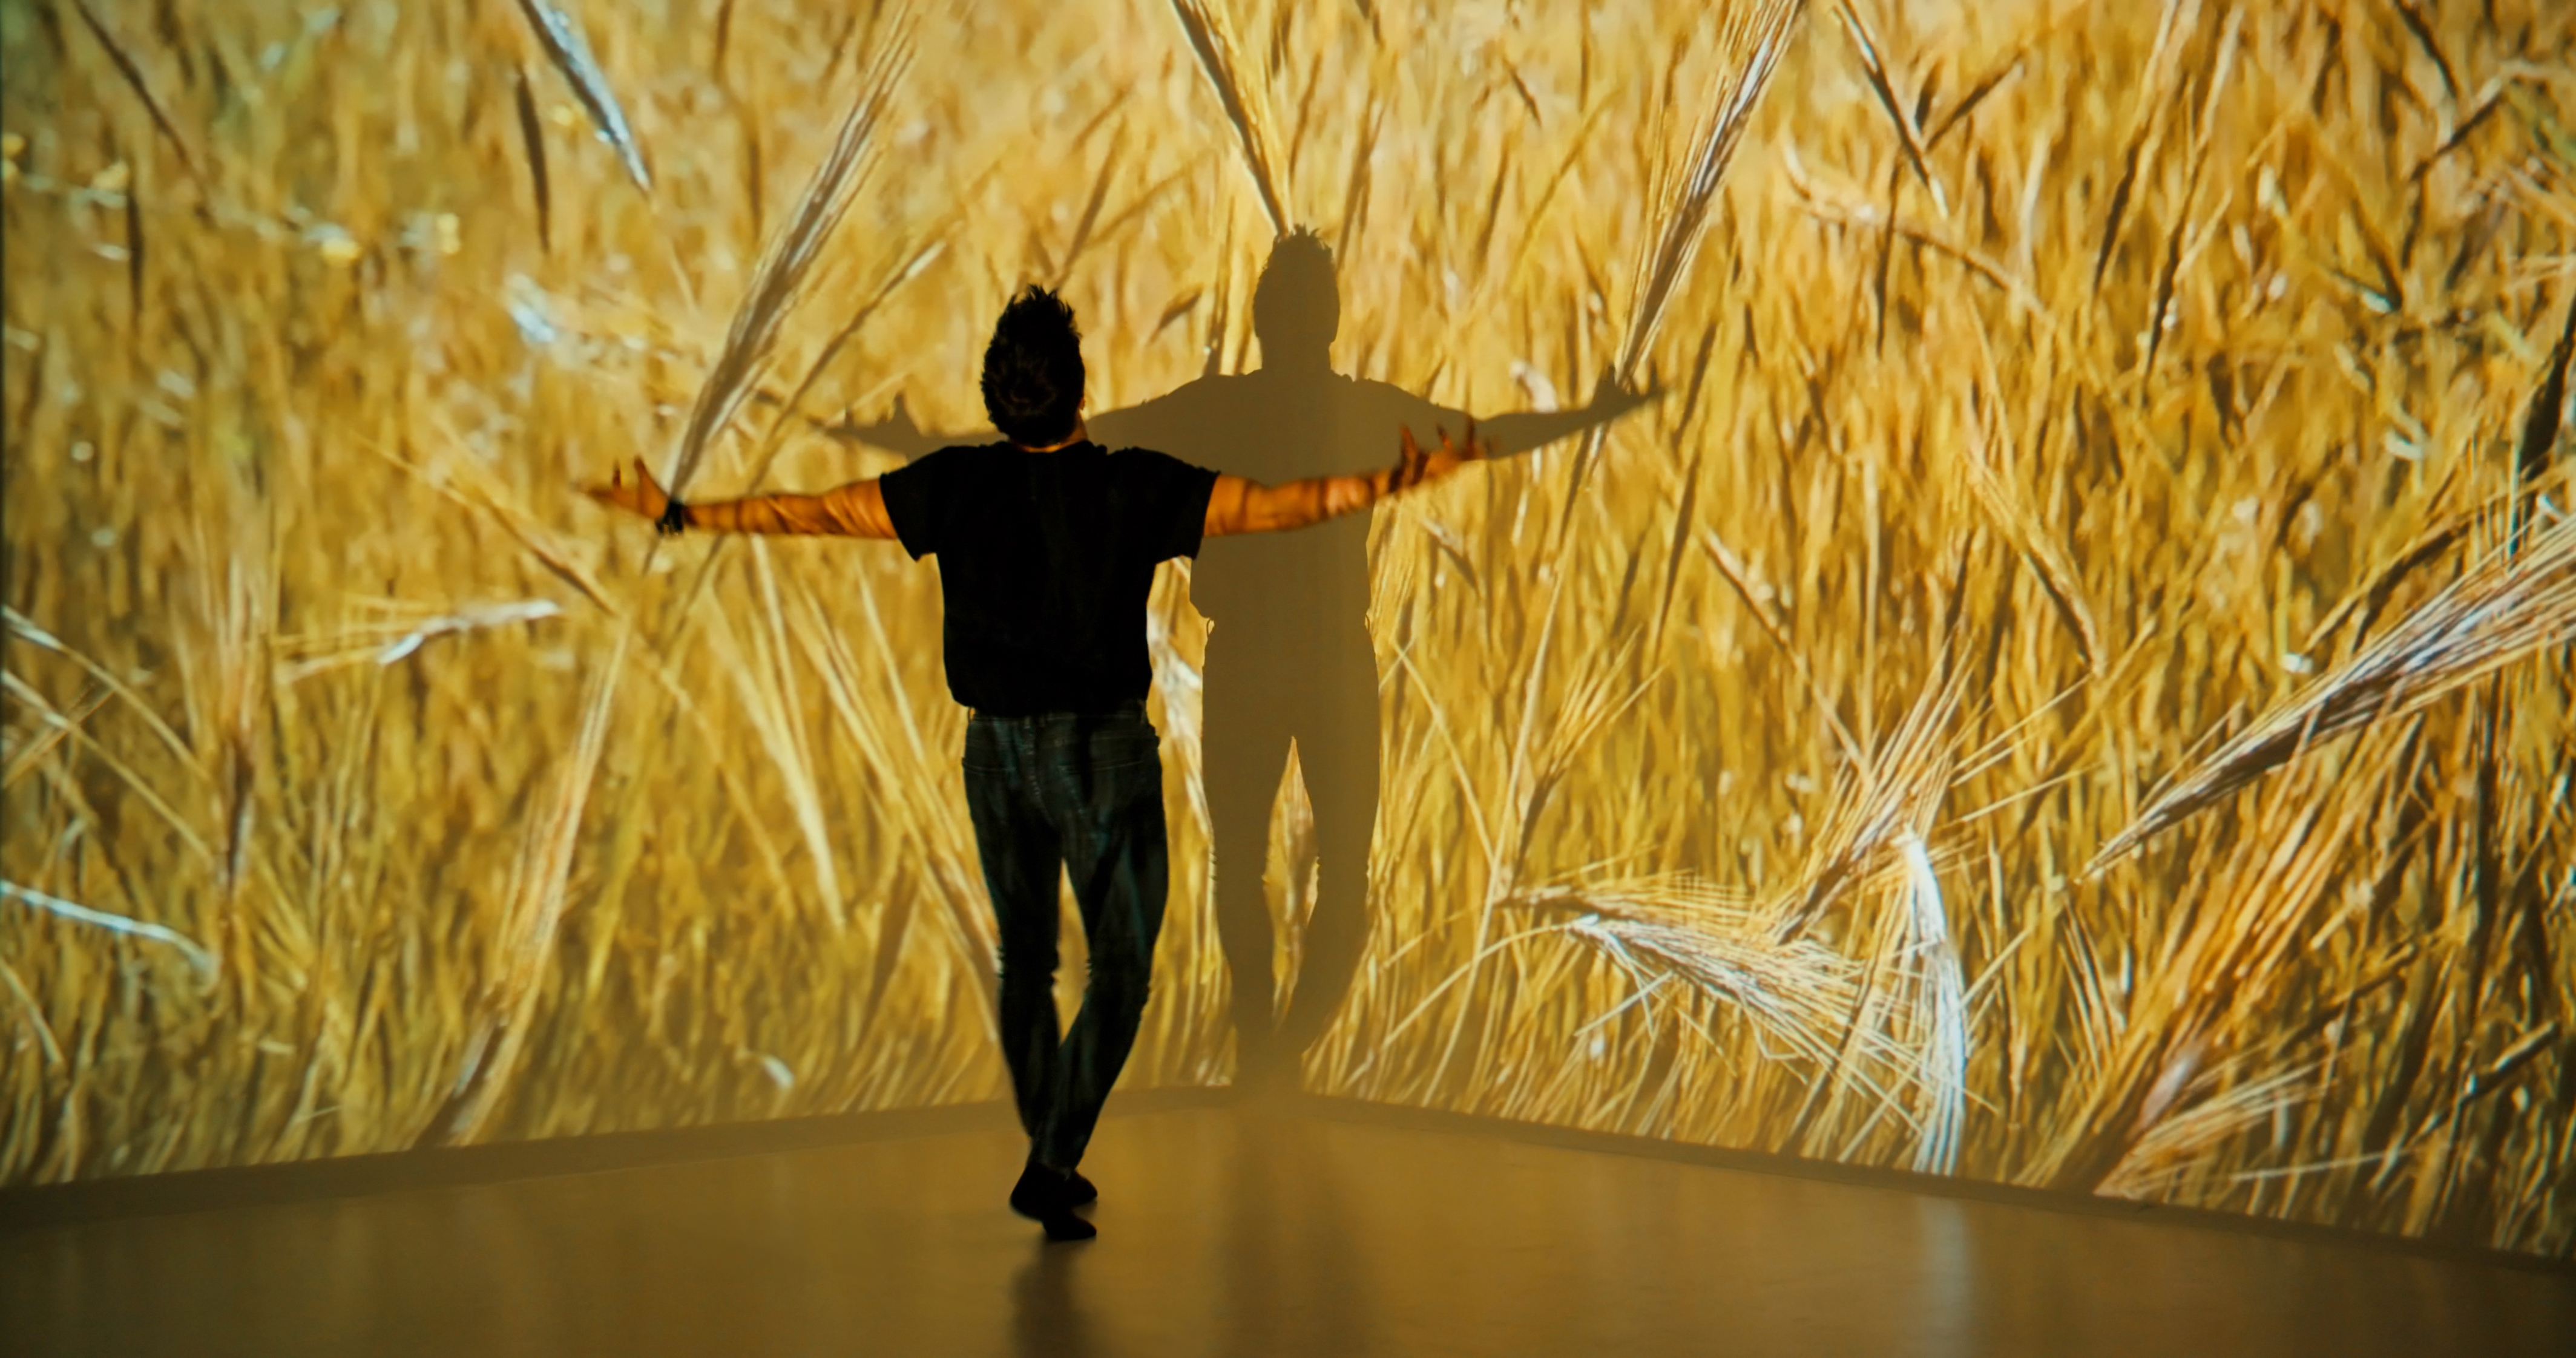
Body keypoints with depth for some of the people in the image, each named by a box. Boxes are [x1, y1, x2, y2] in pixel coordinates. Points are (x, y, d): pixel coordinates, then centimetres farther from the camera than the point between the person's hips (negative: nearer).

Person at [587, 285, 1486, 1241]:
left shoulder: (955, 486, -4)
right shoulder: (1135, 489, -11)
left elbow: (805, 512, 0)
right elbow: (1286, 505, -13)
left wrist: (680, 515, 10)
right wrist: (1400, 480, -9)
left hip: (997, 750, 3)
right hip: (1104, 748, -3)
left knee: (1026, 960, 16)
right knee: (1119, 966, 5)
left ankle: (1052, 1163, 24)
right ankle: (1052, 1163, -7)